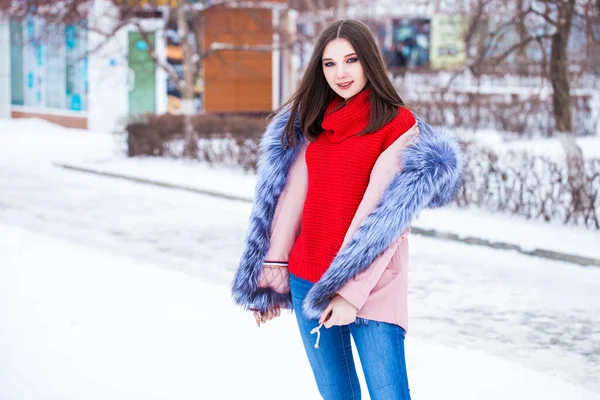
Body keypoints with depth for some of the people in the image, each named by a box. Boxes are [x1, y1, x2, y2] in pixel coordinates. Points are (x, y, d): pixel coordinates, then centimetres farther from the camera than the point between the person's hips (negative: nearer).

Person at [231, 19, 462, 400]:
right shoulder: (315, 121, 13)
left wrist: (352, 292, -16)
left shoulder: (399, 125, -5)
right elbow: (293, 193, 11)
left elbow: (384, 217, -11)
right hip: (306, 281, 5)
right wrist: (273, 267, 4)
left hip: (370, 287, -5)